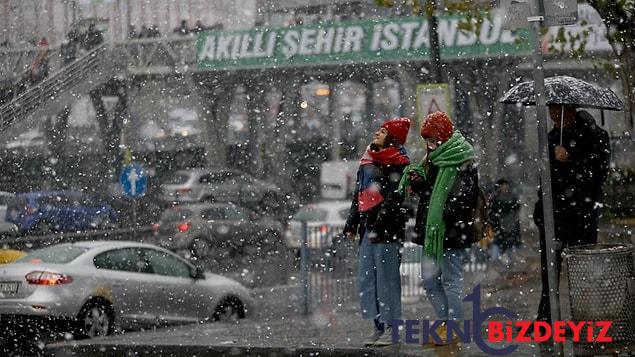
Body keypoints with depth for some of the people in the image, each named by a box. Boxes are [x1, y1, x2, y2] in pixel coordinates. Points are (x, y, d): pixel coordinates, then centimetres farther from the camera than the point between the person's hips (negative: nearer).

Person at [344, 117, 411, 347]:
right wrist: (351, 224, 17)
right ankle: (378, 327, 13)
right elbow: (359, 194, 23)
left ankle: (392, 329, -2)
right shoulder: (368, 161, 19)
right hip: (368, 226, 8)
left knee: (387, 279, -6)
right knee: (366, 280, 7)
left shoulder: (398, 164, -6)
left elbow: (393, 198, -15)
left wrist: (378, 227, -21)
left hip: (387, 228, -8)